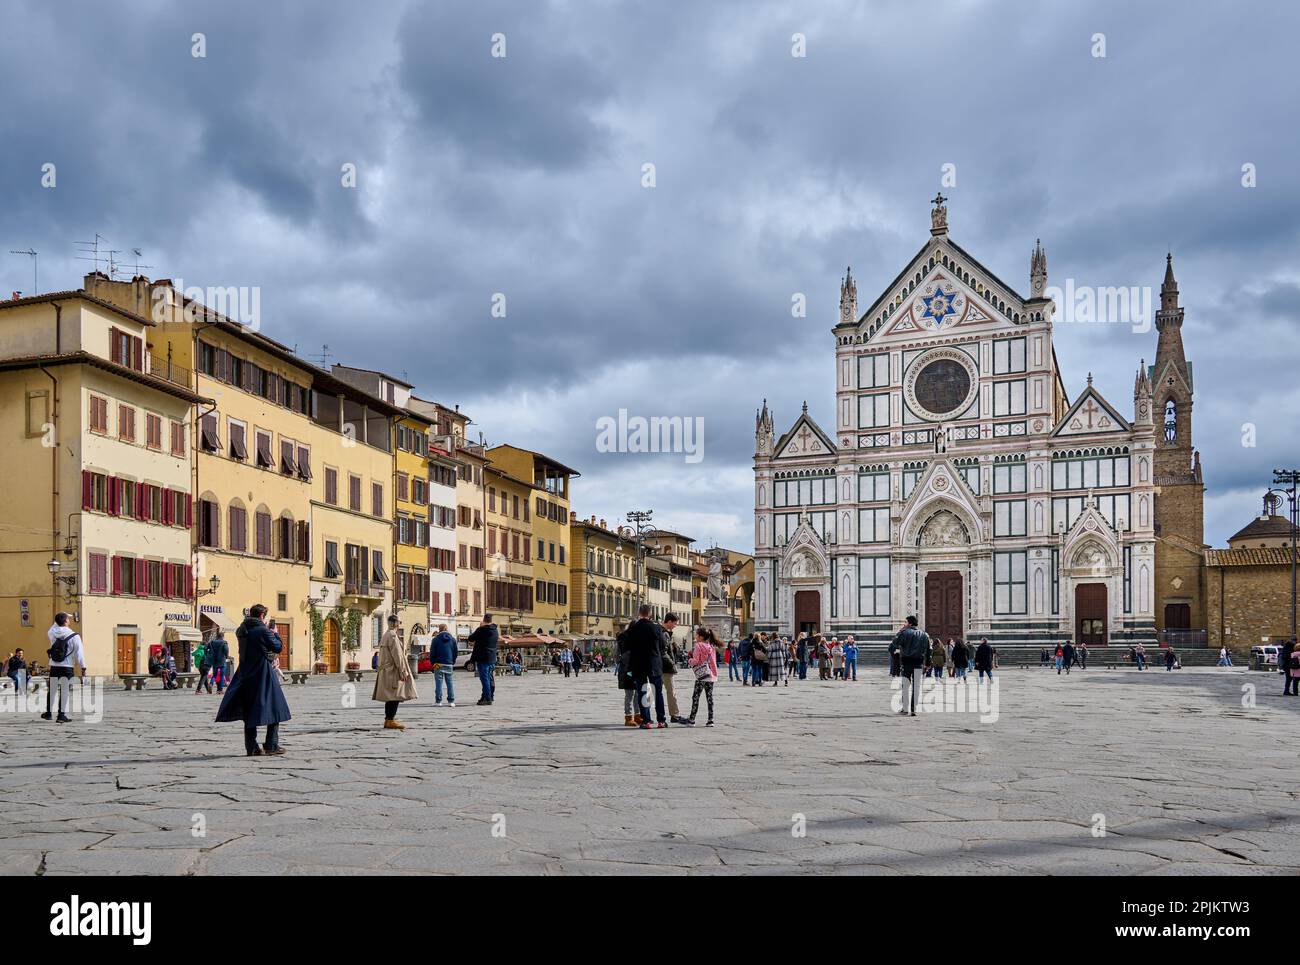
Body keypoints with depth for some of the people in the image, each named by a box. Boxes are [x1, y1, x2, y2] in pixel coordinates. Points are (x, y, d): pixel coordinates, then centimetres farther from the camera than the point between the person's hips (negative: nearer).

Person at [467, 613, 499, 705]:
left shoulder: (481, 630, -15)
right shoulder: (495, 630, 6)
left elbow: (471, 638, -5)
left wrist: (478, 628, 6)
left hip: (482, 658, -7)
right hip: (492, 658, 7)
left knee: (484, 678, -6)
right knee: (489, 678, 16)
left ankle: (487, 699, -8)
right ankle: (490, 696, 22)